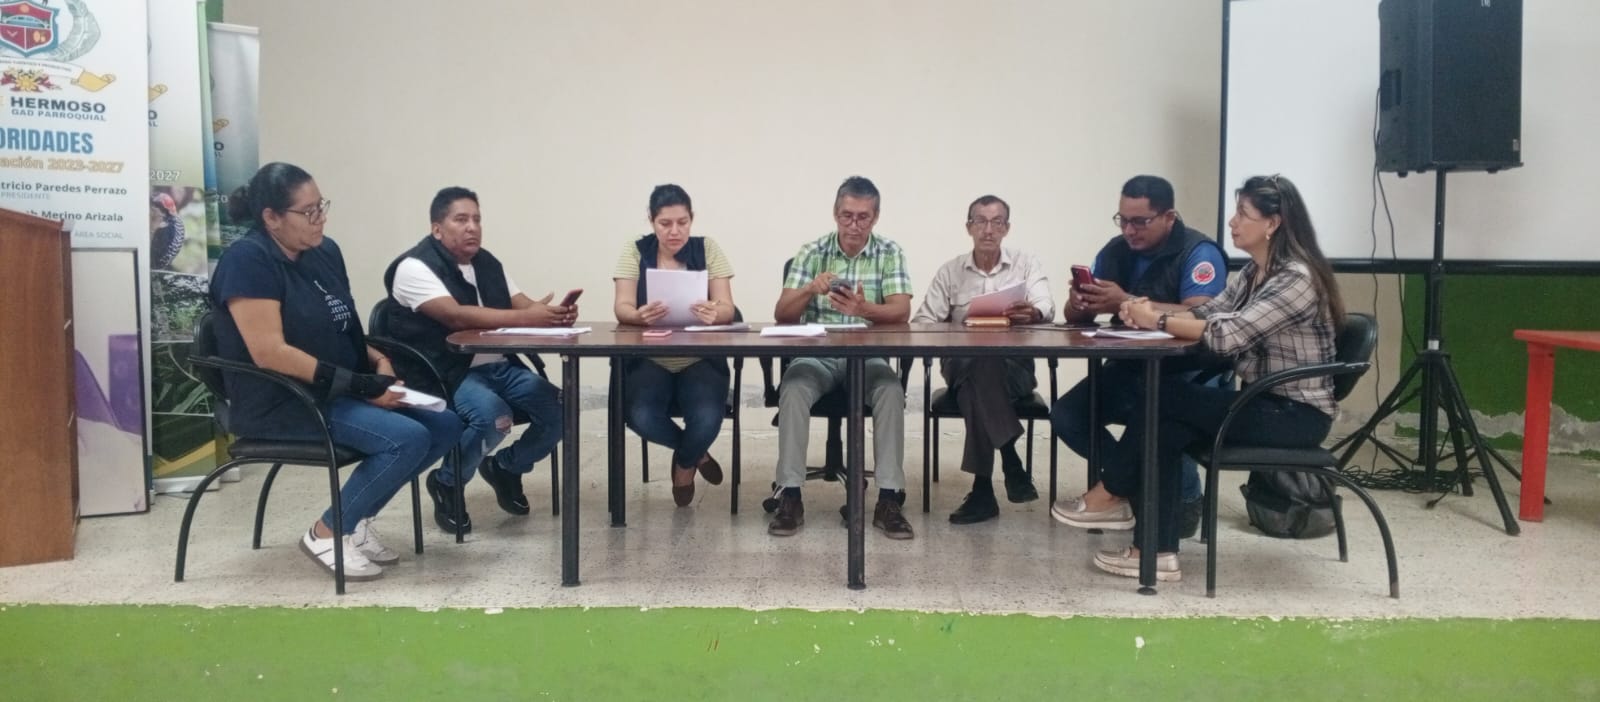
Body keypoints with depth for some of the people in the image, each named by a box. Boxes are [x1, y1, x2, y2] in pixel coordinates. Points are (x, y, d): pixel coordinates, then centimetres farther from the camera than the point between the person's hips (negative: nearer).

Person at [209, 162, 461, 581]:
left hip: (338, 393, 8)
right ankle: (327, 533, -5)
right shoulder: (248, 260, -14)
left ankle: (358, 518, 7)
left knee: (445, 425, -6)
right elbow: (270, 353, -23)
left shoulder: (325, 253, 10)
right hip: (281, 403, -8)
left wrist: (379, 362, -3)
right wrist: (361, 385, -24)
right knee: (407, 438, -25)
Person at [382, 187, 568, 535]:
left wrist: (554, 315, -21)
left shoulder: (488, 263, 13)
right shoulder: (415, 267, -10)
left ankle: (504, 467, 16)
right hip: (444, 375, -7)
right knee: (494, 417, -33)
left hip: (499, 366, 7)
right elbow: (456, 316, -26)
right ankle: (447, 483, -3)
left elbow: (523, 305, 5)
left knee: (560, 411, -12)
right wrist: (526, 318, -35)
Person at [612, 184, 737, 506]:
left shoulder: (708, 248, 0)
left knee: (707, 419, -29)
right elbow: (622, 309, -9)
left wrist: (714, 312, -34)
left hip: (701, 361, 0)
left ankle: (685, 464, 10)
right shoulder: (635, 251, 0)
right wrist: (640, 315, -34)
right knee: (641, 417, -29)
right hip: (650, 360, 1)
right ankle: (697, 453, 7)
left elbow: (727, 309, -9)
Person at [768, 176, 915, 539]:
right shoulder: (811, 252, 3)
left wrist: (864, 309, -33)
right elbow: (782, 314, -3)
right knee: (793, 388, -31)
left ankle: (889, 499, -27)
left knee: (892, 390, -32)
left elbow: (901, 311, -11)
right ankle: (790, 496, -27)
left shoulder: (890, 253, 2)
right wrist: (809, 290, -24)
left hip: (869, 355, 0)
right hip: (816, 354, 0)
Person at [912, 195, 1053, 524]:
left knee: (984, 370, -36)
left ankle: (984, 488, -33)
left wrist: (1033, 314, -36)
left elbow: (1046, 309, -11)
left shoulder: (1027, 264, 8)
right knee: (977, 370, -36)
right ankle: (1011, 466, -30)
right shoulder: (950, 271, 12)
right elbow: (923, 321, 4)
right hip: (962, 367, 1)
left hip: (1015, 367, -1)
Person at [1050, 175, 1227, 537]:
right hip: (1130, 367, 6)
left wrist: (1126, 303, -37)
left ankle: (1186, 499, -6)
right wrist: (1078, 304, -23)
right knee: (1066, 416, -12)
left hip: (1189, 371, -6)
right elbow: (1075, 317, 3)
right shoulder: (1115, 251, 3)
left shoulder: (1199, 252, -14)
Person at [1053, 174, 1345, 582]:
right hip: (1265, 402, 8)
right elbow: (1206, 314, 6)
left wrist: (1158, 320, -17)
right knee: (1162, 428, -13)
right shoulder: (1254, 272, 11)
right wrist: (1150, 310, -11)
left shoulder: (1296, 277, -19)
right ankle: (1156, 552, -12)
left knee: (1162, 396, -17)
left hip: (1297, 413, -8)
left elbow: (1228, 335, -27)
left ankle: (1111, 494, 0)